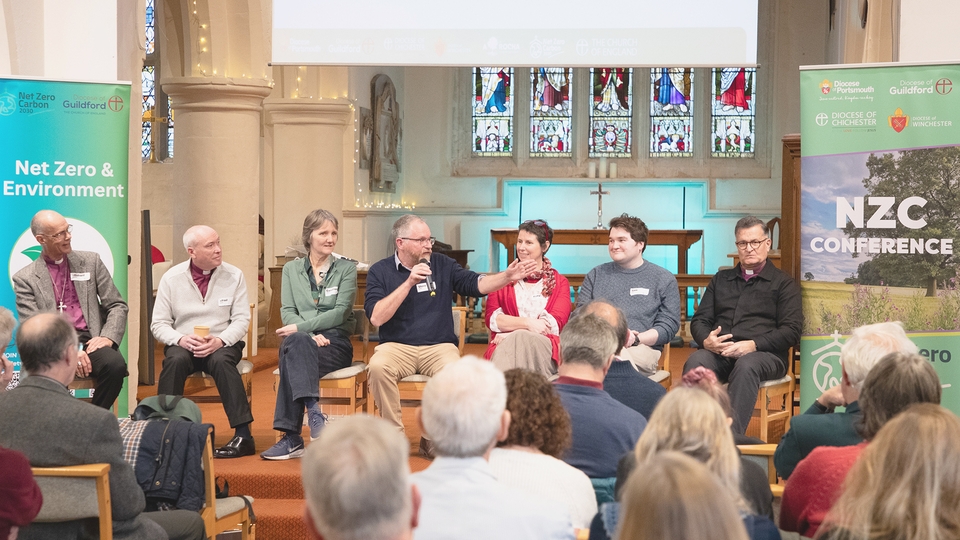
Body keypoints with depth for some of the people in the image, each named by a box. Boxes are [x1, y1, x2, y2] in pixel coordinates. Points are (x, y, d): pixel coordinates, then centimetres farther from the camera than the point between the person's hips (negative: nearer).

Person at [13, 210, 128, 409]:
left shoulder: (91, 262, 13)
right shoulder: (25, 278, 6)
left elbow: (117, 306, 11)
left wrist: (108, 337, -9)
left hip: (89, 341, 2)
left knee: (115, 364, -31)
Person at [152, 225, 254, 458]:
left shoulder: (234, 276, 2)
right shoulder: (171, 278, 1)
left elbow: (241, 319, -1)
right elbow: (159, 324, 2)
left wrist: (220, 340, -20)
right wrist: (180, 339, -19)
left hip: (222, 344, -1)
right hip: (183, 344, 1)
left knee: (221, 361, -35)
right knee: (175, 360, -34)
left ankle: (243, 435, -35)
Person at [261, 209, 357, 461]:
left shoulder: (346, 269, 7)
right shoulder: (291, 269, 15)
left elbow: (340, 312, -5)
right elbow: (287, 312, 5)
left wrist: (301, 327, -16)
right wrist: (310, 335, -15)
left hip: (335, 342, -2)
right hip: (300, 340, 2)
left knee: (293, 347, -34)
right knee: (296, 343, -37)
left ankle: (291, 436, -38)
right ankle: (314, 413, -46)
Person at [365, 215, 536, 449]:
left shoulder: (442, 265, 11)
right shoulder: (380, 271, 3)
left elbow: (475, 284, 5)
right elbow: (376, 317, -9)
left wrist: (507, 276, -12)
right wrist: (409, 282, -15)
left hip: (439, 346, 1)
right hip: (397, 347, -1)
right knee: (378, 367, -34)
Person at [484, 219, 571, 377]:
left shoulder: (560, 283, 18)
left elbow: (555, 324, 0)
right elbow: (492, 318, 6)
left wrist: (512, 334, -10)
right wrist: (527, 323, -11)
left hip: (545, 350, -1)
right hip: (504, 346, 1)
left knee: (523, 340, -37)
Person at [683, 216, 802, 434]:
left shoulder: (783, 283, 13)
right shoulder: (721, 279, 26)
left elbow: (791, 332, 1)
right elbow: (699, 320, 21)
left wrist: (752, 345, -14)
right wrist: (707, 341, -4)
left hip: (764, 354, -3)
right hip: (719, 353, 3)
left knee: (746, 366, -39)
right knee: (695, 362, -31)